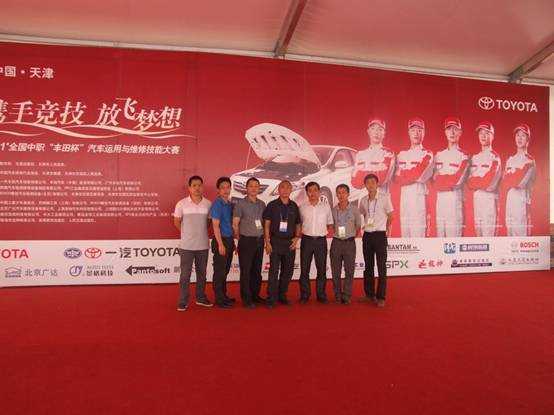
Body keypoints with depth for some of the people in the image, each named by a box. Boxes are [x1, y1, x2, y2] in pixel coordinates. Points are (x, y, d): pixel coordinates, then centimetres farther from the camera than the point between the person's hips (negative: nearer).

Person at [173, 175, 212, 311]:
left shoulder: (208, 204, -1)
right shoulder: (181, 204, -6)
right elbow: (176, 222, 4)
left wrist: (202, 233, 4)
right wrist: (187, 234, 5)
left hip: (203, 245, 3)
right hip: (187, 245, -2)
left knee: (202, 273, 14)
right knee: (185, 274, 2)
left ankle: (201, 297, 28)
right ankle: (183, 301, 12)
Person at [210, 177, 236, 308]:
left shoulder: (230, 204, 10)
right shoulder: (217, 204, -11)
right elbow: (215, 225, -15)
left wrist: (232, 242, 15)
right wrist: (220, 244, -18)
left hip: (229, 239, 8)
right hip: (221, 240, -8)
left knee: (225, 270, 16)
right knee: (219, 271, 0)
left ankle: (224, 296, 27)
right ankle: (219, 299, 9)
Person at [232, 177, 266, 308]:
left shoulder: (262, 204, 9)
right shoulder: (240, 204, -6)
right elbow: (235, 224, -5)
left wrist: (264, 236, 8)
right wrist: (240, 239, -1)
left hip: (259, 240, 5)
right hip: (246, 240, -5)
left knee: (257, 270, 13)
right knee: (245, 271, 1)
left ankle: (255, 295, 25)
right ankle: (246, 299, 10)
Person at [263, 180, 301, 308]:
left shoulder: (294, 206, 9)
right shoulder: (272, 205, 0)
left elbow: (298, 224, 15)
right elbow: (266, 224, -2)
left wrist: (297, 237, -1)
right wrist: (267, 242, -8)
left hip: (290, 242, 4)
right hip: (275, 241, -3)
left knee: (288, 271, 8)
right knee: (274, 271, -4)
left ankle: (282, 295, 23)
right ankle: (271, 298, 3)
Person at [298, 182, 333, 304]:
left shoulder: (326, 206, 4)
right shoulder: (302, 207, 3)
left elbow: (330, 223, 12)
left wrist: (325, 232, -1)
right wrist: (301, 233, -1)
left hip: (321, 240, 0)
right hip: (307, 240, 0)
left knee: (322, 269, 5)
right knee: (304, 269, 3)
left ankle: (321, 295, 18)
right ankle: (304, 295, 14)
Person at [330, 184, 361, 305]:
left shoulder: (354, 209, -1)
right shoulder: (333, 210, 3)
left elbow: (358, 226, 8)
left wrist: (351, 237, 6)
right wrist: (337, 235, 7)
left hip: (349, 242, -1)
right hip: (336, 242, 2)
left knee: (349, 270, 1)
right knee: (335, 271, 6)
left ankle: (346, 296, 11)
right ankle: (337, 295, 18)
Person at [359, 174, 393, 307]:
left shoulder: (384, 197, -4)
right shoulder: (363, 200, 7)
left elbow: (390, 216, 1)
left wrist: (388, 229, -3)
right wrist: (365, 226, 12)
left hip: (380, 234, -4)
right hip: (367, 235, 4)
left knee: (381, 267, -2)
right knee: (368, 266, 11)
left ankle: (381, 297, 4)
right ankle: (369, 294, 21)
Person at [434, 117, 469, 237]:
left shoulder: (463, 156, -3)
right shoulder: (439, 155, 14)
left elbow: (458, 180, -13)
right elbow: (435, 179, 9)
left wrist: (442, 179, -3)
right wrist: (450, 180, -5)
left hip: (455, 198, -5)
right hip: (440, 198, 5)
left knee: (454, 232, -7)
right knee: (440, 232, 8)